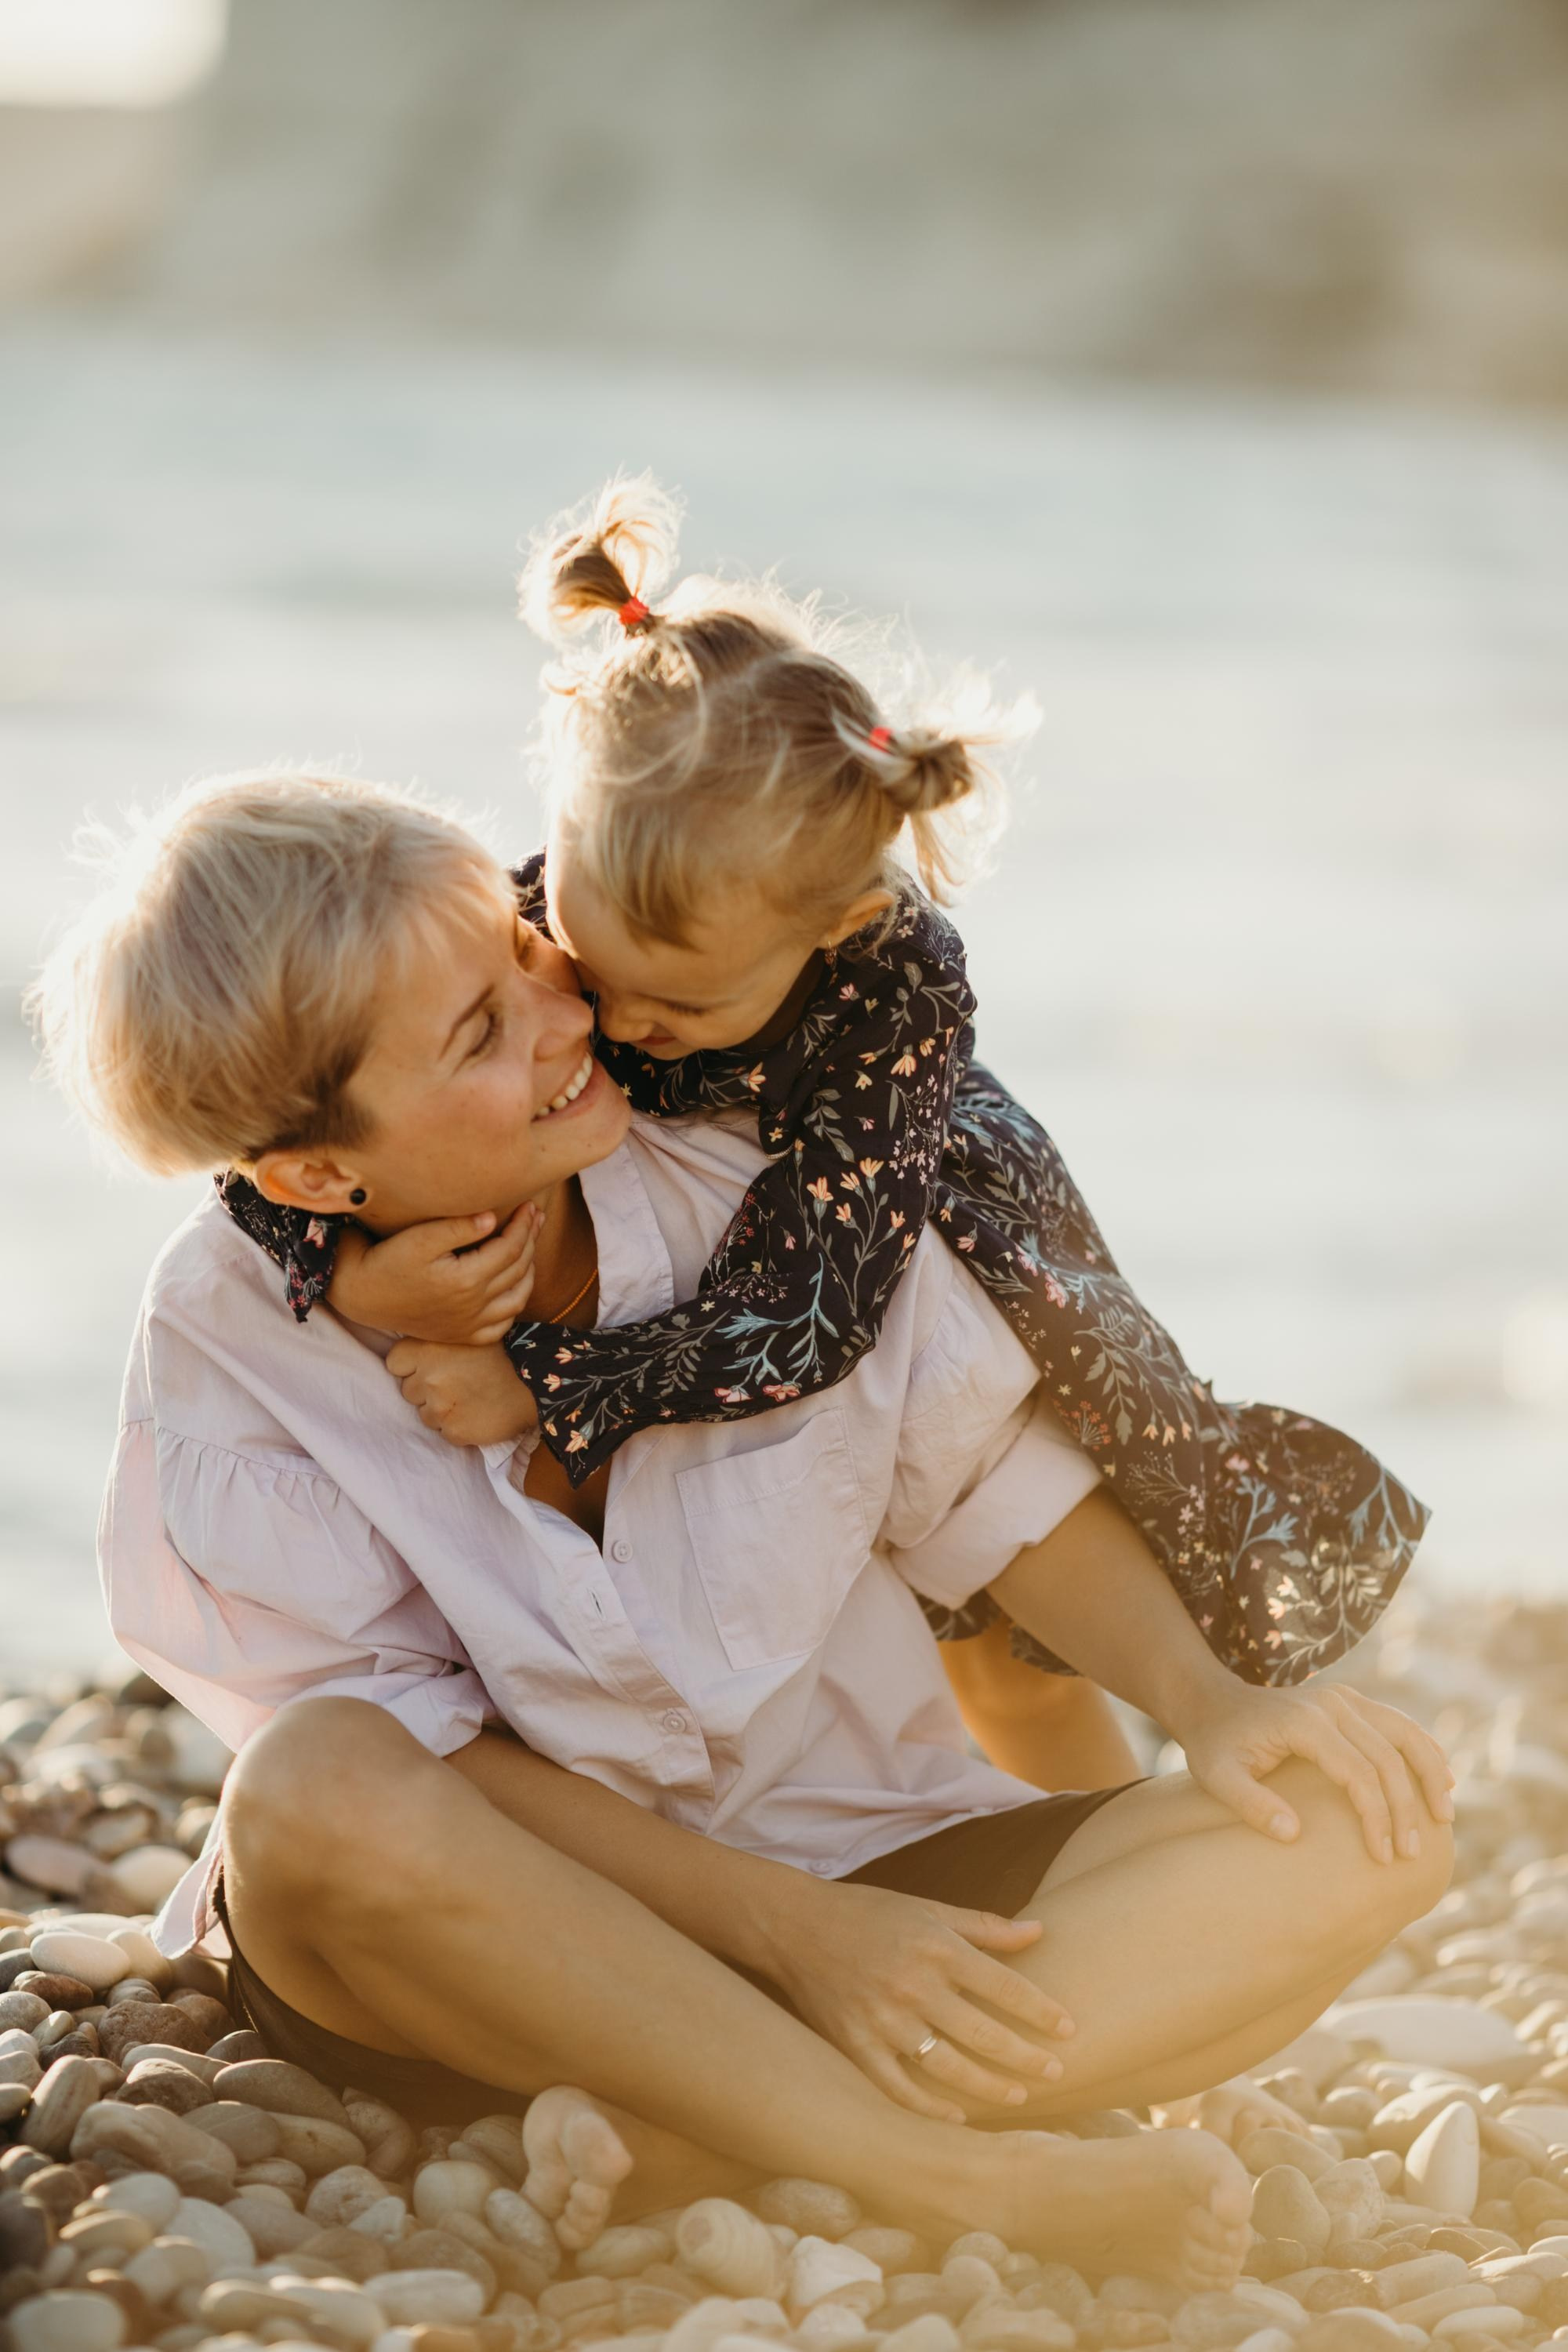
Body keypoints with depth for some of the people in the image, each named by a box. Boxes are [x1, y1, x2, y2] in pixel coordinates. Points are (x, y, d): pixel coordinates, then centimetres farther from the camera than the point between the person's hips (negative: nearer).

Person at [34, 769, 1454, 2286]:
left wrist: (1208, 1702, -16)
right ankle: (965, 2182, -32)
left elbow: (997, 1487, 2)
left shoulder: (762, 1170, -12)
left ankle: (682, 2146, -31)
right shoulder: (230, 1339, -14)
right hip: (491, 1951, -2)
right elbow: (407, 1763, -14)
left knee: (1368, 1836, -19)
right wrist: (797, 1935, -24)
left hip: (861, 1865, 3)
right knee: (310, 1795, -37)